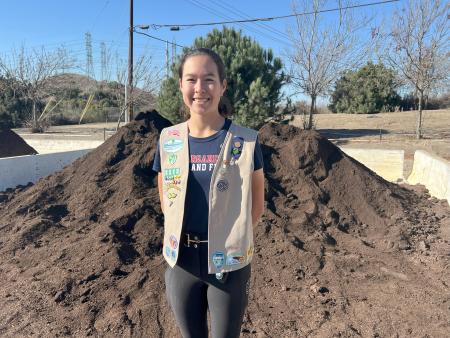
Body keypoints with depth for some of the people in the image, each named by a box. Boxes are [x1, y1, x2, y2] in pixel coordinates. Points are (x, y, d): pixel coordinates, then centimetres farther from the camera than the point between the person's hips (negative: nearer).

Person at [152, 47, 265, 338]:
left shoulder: (246, 141, -11)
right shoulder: (168, 140, -3)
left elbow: (256, 207, -1)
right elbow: (166, 203, 8)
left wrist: (229, 238, 3)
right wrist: (187, 238, 4)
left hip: (228, 263, -2)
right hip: (181, 262, 3)